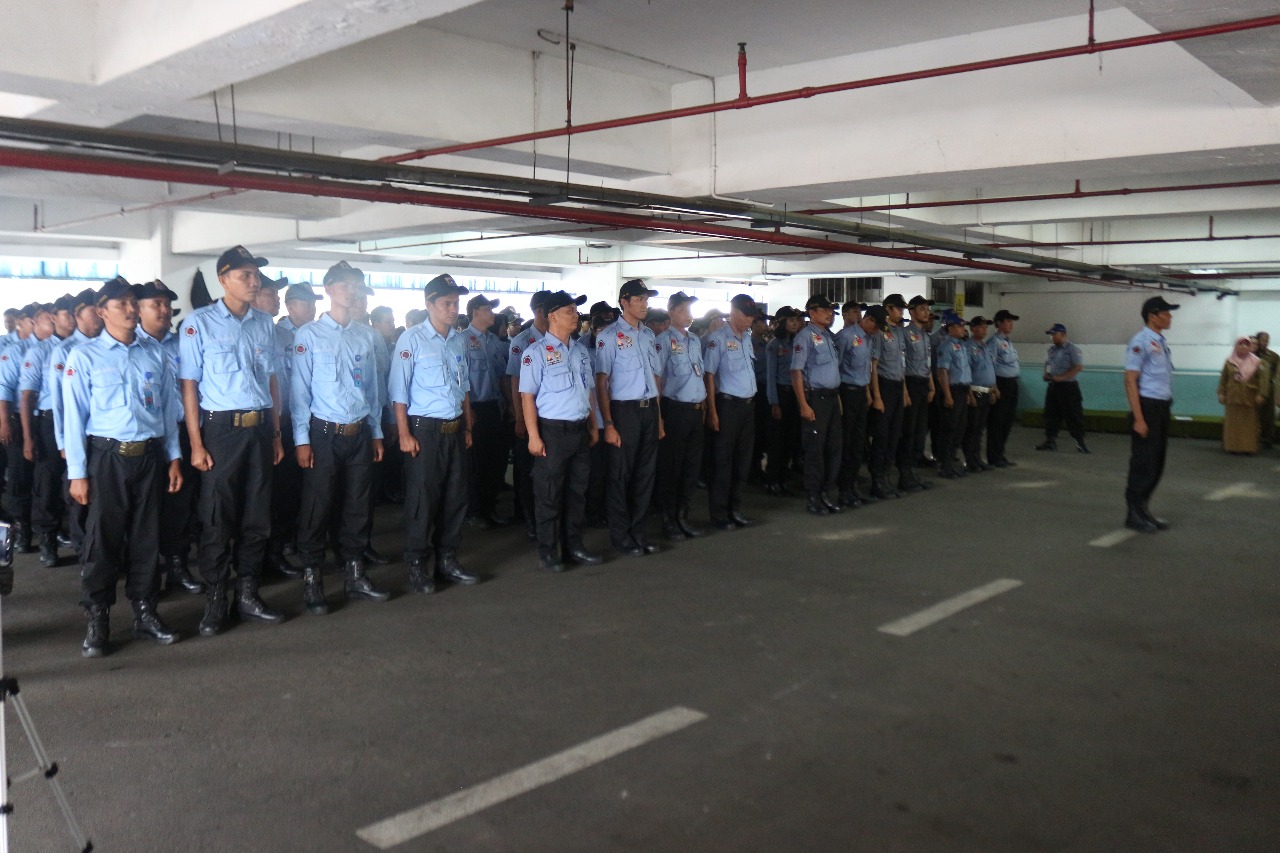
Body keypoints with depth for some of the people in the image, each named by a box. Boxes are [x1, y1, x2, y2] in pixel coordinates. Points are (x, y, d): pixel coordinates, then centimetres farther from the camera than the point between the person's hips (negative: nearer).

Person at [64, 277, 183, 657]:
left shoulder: (155, 353, 8)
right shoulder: (85, 355, -2)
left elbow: (169, 408, 11)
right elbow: (74, 416, -3)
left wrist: (173, 458, 9)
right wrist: (78, 472, -7)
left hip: (150, 456, 3)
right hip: (107, 457, -3)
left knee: (147, 537, 9)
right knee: (103, 538, 1)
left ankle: (144, 612, 21)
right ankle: (97, 620, 12)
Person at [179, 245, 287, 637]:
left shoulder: (264, 324, 9)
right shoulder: (199, 323, -5)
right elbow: (189, 384, -7)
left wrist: (276, 434, 12)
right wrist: (196, 444, -11)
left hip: (260, 429, 5)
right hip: (221, 429, -4)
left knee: (257, 516, 10)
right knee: (217, 518, 2)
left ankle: (248, 593, 23)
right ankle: (214, 601, 14)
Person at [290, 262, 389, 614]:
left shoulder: (365, 338, 10)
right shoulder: (308, 335, -4)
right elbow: (299, 389, -6)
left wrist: (377, 433, 13)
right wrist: (301, 440, -9)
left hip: (360, 434, 5)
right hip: (324, 434, -4)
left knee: (360, 506, 10)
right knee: (317, 508, 1)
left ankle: (354, 577, 23)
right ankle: (311, 581, 13)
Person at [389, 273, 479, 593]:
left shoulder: (459, 341, 10)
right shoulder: (412, 339, -8)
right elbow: (399, 390, -10)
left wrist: (468, 428, 16)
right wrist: (404, 434, -14)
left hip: (456, 430, 6)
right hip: (425, 430, -6)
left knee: (455, 496, 10)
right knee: (422, 498, -1)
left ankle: (447, 559, 24)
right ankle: (418, 566, 11)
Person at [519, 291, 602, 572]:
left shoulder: (581, 351, 12)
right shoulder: (537, 353, -9)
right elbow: (527, 395, -12)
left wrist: (593, 426, 15)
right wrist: (534, 436, -16)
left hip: (580, 430, 7)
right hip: (552, 430, -6)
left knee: (577, 490, 14)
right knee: (549, 493, 2)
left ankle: (573, 546, 27)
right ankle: (548, 552, 13)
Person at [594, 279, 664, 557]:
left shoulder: (648, 335, 12)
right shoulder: (610, 336, -8)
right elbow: (601, 382, -11)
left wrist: (659, 416, 14)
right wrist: (609, 424, -15)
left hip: (649, 409, 6)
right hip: (624, 410, -6)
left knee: (646, 473, 12)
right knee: (621, 475, 3)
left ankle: (637, 532, 24)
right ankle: (620, 536, 16)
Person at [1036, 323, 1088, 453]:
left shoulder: (1072, 349, -10)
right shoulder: (1052, 350, 13)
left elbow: (1079, 367, -18)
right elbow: (1047, 363, 27)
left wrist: (1061, 377, -21)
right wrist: (1046, 374, 5)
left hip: (1068, 386, -8)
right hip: (1053, 386, 8)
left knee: (1072, 415, -5)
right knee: (1050, 414, 9)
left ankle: (1080, 442, 1)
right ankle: (1050, 440, 17)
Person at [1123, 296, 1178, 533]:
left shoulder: (1162, 343, 15)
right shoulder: (1140, 342, -13)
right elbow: (1130, 381, -17)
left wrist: (1166, 410, 13)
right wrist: (1138, 419, -21)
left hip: (1163, 407, 9)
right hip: (1147, 406, -9)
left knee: (1156, 462, 13)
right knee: (1143, 462, -4)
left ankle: (1143, 510, 23)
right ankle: (1134, 515, 7)